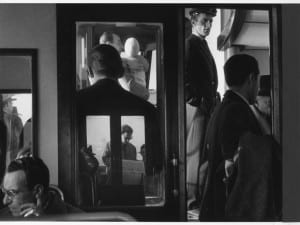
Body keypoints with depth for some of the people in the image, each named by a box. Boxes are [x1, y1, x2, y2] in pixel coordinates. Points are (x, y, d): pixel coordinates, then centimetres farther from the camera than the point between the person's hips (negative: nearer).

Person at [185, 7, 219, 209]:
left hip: (205, 105, 10)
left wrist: (212, 100, 16)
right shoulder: (190, 44, -10)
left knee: (203, 152, 12)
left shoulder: (202, 45, 19)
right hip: (197, 106, -9)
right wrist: (197, 101, -18)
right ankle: (192, 198, -6)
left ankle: (198, 195, 18)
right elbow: (186, 78, -18)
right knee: (195, 152, -8)